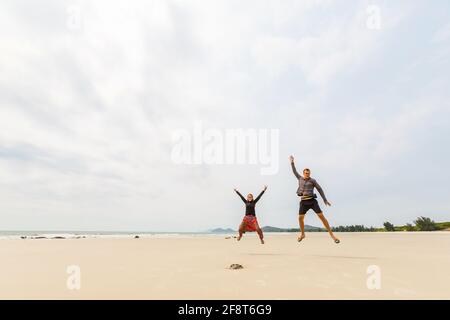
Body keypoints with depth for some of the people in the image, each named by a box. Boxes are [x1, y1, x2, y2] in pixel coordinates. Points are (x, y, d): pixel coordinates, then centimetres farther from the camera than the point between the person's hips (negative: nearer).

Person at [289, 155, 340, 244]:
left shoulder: (312, 180, 3)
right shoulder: (300, 178, 12)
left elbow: (320, 189, 5)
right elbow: (294, 171, 23)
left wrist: (325, 200, 1)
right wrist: (292, 162, 22)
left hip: (312, 201, -2)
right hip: (304, 202, 3)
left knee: (322, 216, -10)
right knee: (300, 218, -3)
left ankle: (332, 235, -5)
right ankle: (302, 234, 21)